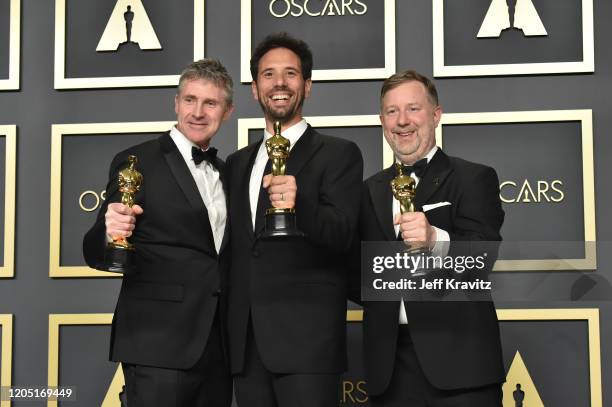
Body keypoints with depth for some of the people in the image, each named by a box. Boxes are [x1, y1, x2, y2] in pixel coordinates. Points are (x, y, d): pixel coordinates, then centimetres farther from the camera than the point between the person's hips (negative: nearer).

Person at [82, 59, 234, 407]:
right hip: (159, 344, -6)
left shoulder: (226, 173, 14)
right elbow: (96, 254, -8)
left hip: (219, 347, 6)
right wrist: (110, 232, -28)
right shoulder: (136, 163, -5)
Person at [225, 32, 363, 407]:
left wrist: (298, 204, -30)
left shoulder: (338, 154, 1)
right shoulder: (238, 163, 19)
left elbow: (341, 237, -11)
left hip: (307, 338, -5)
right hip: (246, 341, 5)